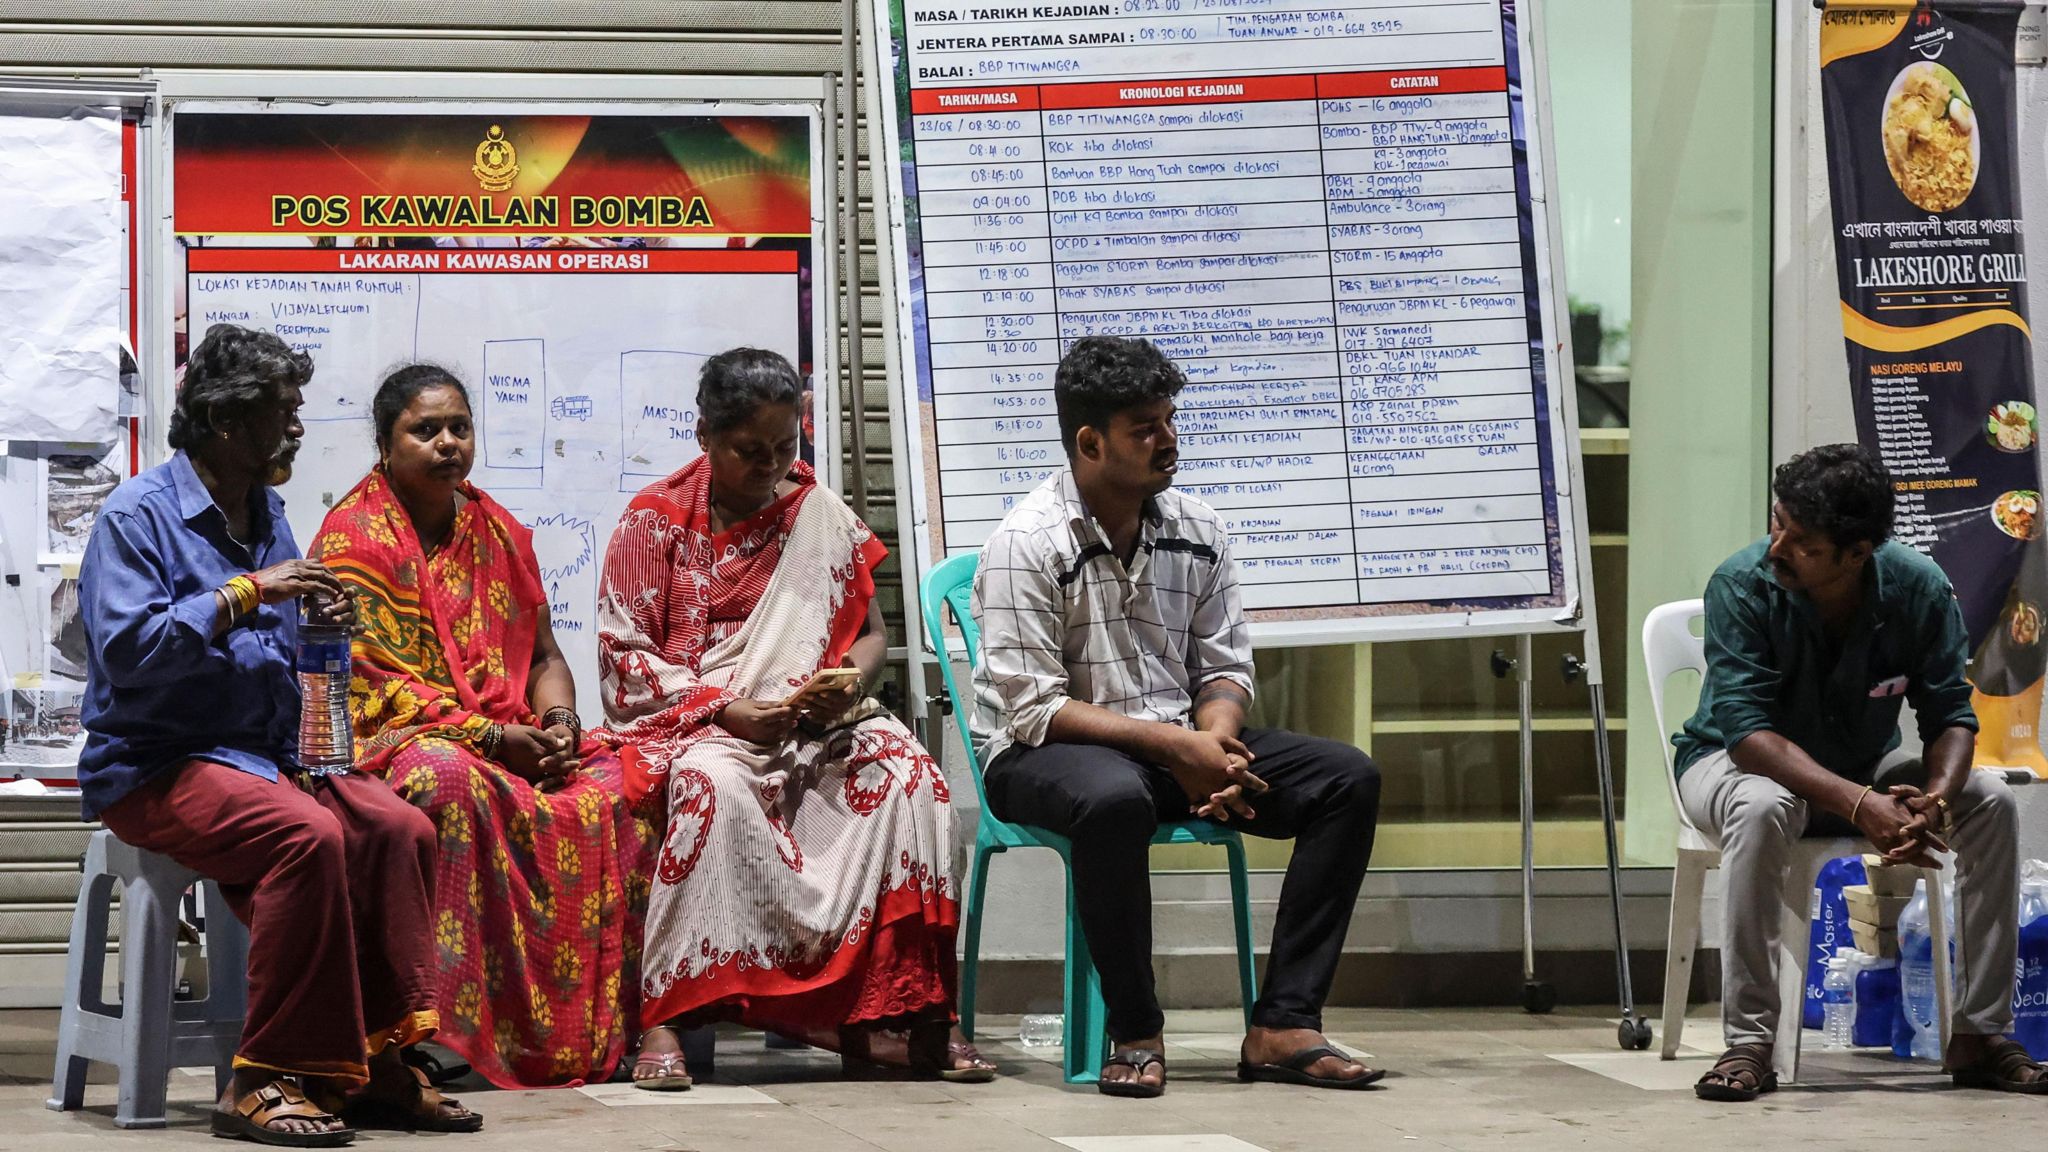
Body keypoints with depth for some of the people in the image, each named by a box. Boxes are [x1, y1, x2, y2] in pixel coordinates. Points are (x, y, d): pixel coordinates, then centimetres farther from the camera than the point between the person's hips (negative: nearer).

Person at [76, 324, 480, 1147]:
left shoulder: (266, 514, 17)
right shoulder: (137, 515, -8)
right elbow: (126, 649, -22)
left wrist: (315, 624, 3)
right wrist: (246, 595, -20)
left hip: (266, 755, 8)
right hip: (156, 764, -8)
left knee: (397, 829, -17)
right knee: (307, 835, -32)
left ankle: (370, 1059, -13)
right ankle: (268, 1080, -27)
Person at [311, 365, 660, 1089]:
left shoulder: (498, 531, 17)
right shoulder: (353, 537, -3)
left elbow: (543, 655, 19)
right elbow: (372, 684, -11)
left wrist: (558, 721, -5)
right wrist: (490, 737, -18)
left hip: (514, 737, 6)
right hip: (394, 737, -6)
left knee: (613, 783, -19)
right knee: (448, 780, -39)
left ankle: (605, 1023, -17)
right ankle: (448, 1023, -39)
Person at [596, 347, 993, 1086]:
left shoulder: (821, 515, 13)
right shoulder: (655, 521, 3)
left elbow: (870, 632, 15)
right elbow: (625, 656, -2)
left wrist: (848, 681, -9)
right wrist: (725, 708, -15)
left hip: (814, 721, 3)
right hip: (693, 720, -3)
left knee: (905, 770, -26)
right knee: (714, 783, -39)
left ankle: (905, 1008, -27)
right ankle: (665, 1018, -37)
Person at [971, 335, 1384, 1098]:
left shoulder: (1197, 530, 6)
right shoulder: (1027, 545, -13)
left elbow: (1224, 666, 10)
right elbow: (1033, 710, -17)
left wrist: (1215, 741, -15)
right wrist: (1172, 747, -24)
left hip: (1180, 745, 7)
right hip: (1043, 757, -6)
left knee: (1347, 778, -11)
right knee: (1113, 798, -42)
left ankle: (1282, 1026, -16)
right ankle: (1136, 1034, -26)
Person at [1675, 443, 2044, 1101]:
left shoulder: (1919, 589, -16)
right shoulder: (1743, 586, -26)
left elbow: (1950, 716, -13)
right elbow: (1745, 730, -32)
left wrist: (1934, 800, -37)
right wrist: (1859, 805, -44)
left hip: (1863, 769, 4)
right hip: (1734, 763, -4)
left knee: (1991, 801, -19)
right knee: (1763, 809, -39)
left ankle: (1980, 1034, -13)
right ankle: (1748, 1042, -33)